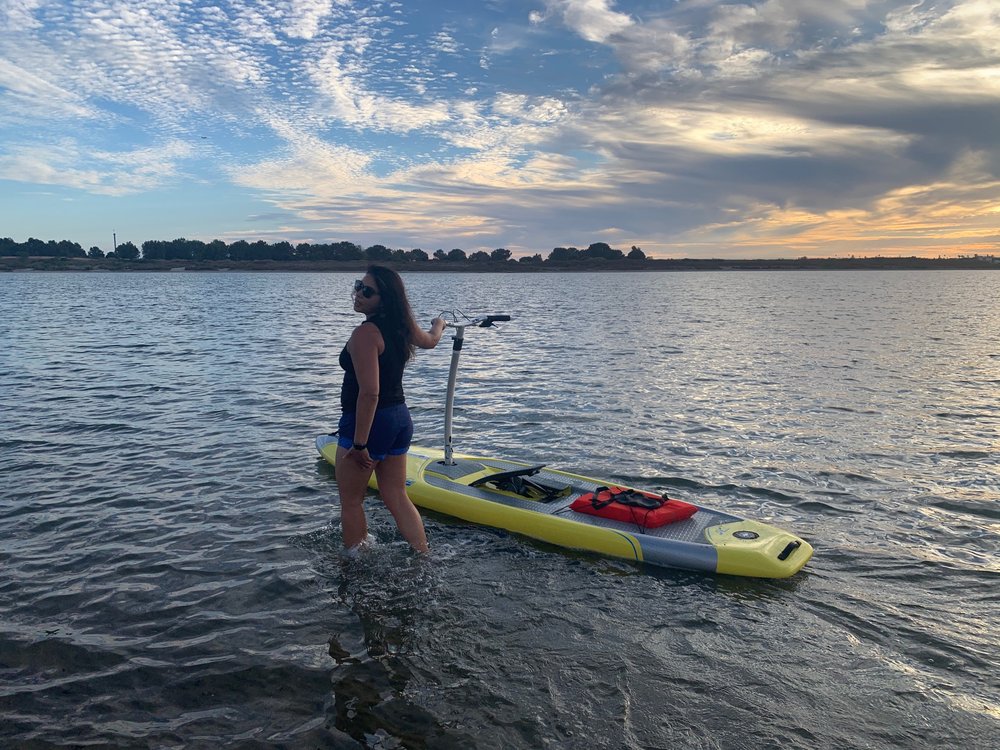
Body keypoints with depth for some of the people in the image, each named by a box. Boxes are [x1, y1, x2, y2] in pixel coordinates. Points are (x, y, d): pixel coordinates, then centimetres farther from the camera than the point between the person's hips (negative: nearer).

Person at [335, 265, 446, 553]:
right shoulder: (403, 326, 3)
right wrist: (438, 325, 50)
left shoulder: (366, 333, -21)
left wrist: (359, 444, -24)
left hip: (367, 423, -8)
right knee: (397, 498, 17)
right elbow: (430, 341, 27)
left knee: (351, 501, 8)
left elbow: (369, 393, -27)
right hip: (400, 418, 8)